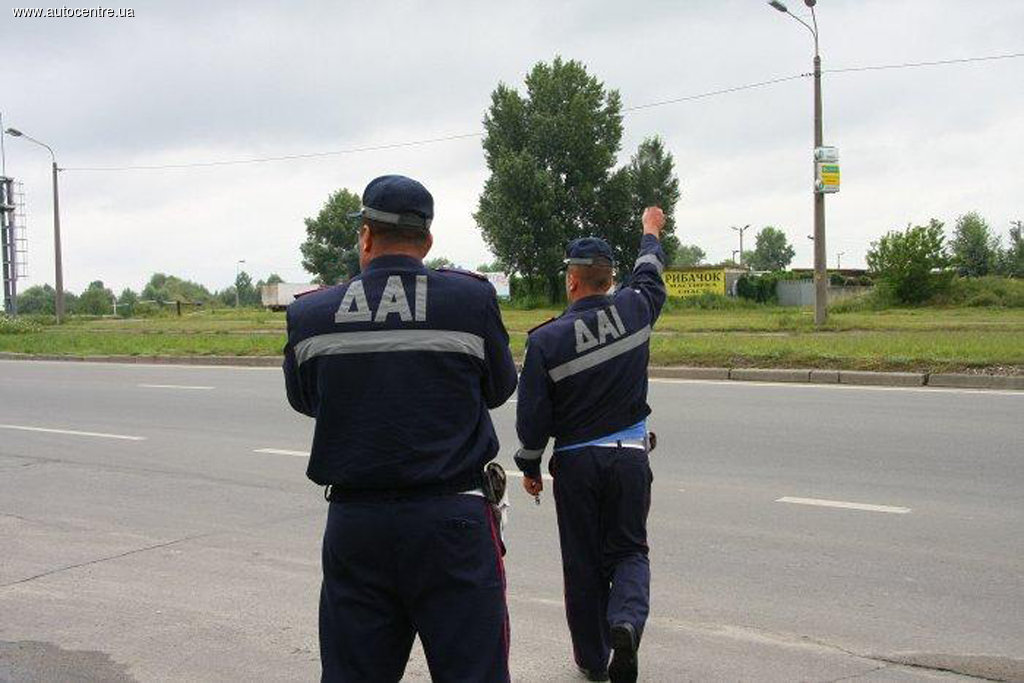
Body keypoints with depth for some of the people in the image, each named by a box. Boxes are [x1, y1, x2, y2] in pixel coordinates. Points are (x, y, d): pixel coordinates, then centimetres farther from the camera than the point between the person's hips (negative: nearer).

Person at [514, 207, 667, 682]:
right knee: (629, 550, 13)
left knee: (583, 562, 12)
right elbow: (649, 274, 19)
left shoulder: (546, 339, -13)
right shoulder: (634, 310, -5)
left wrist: (530, 466, 7)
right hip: (630, 456, 2)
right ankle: (627, 620, -15)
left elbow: (532, 415, -9)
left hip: (575, 463, -2)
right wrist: (651, 230, 38)